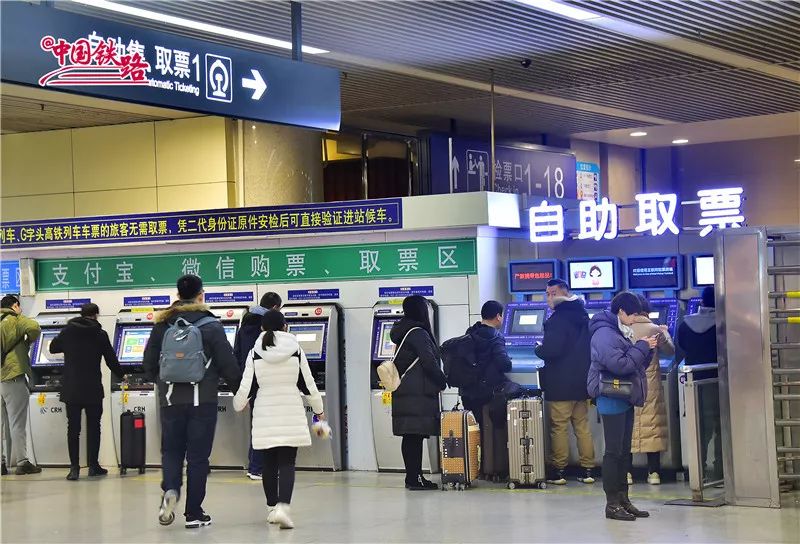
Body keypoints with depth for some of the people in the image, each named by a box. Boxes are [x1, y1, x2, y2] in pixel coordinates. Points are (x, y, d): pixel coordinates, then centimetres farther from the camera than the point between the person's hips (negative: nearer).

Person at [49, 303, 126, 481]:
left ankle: (74, 467, -2)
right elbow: (111, 360, 3)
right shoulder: (100, 334, -3)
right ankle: (93, 465, 10)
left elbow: (53, 348, 15)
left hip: (71, 388, 1)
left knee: (73, 428, 4)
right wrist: (121, 375, 20)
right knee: (93, 427, 10)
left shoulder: (68, 331, 1)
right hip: (93, 389, -1)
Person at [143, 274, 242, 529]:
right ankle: (194, 513, 6)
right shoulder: (211, 326, -5)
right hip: (202, 399, -2)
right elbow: (228, 365, -5)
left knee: (171, 451, 13)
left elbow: (149, 365, 9)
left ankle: (170, 490, -15)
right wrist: (240, 391, 10)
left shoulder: (162, 325, 4)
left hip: (170, 400, 2)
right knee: (198, 456, 5)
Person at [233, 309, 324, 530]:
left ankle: (272, 508, 22)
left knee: (269, 464, 13)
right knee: (287, 463, -1)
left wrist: (239, 405, 18)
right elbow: (310, 384, 2)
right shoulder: (296, 350, -2)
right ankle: (283, 507, -20)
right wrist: (319, 410, 16)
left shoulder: (255, 353, -2)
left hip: (265, 412, 1)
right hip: (292, 412, -1)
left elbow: (244, 387, -4)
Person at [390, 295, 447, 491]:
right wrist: (442, 381, -2)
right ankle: (414, 478, -11)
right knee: (416, 435, -9)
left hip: (404, 393, 9)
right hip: (418, 394, -9)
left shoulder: (403, 332, 17)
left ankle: (413, 476, 13)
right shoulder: (417, 333, -12)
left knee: (412, 437, 10)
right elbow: (429, 361, -16)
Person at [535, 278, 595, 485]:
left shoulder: (557, 319, -16)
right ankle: (587, 470, 13)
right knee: (583, 425, 12)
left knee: (559, 427, 0)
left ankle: (559, 471, 4)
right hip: (583, 382, 8)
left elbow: (550, 350, -23)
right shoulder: (583, 316, 11)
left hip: (561, 384, -8)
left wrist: (538, 349, -5)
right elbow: (588, 347, 19)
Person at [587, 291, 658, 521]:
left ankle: (622, 499, 16)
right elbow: (621, 365, -24)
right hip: (612, 400, -10)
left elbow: (637, 364, 20)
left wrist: (647, 348, 4)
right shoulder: (604, 334, -15)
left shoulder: (620, 332, 17)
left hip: (624, 399, 10)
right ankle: (612, 504, -3)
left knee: (624, 451, 11)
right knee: (613, 452, -6)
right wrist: (643, 346, -15)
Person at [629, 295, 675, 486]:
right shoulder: (655, 330, -2)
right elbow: (670, 350, 13)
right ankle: (654, 472, 3)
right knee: (652, 426, 5)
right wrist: (665, 334, 31)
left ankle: (626, 472, 3)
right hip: (651, 387, 0)